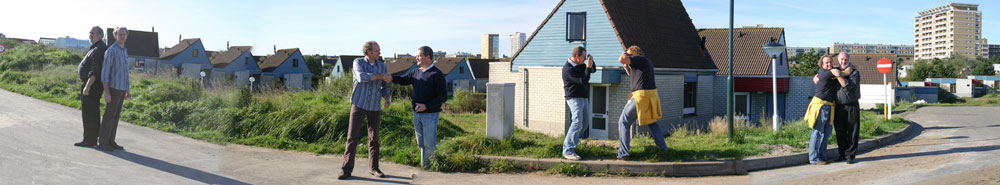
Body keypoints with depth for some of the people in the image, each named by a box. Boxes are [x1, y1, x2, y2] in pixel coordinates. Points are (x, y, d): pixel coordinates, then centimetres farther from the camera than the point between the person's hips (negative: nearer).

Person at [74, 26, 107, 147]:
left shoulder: (99, 49, -17)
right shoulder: (95, 48, 18)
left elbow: (95, 71, -25)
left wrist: (87, 86, -27)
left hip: (92, 84, -11)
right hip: (91, 85, 11)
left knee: (88, 112, -7)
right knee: (93, 112, 15)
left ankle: (89, 140, -4)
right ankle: (93, 139, 23)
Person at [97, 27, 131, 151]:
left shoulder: (125, 51, 15)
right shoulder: (111, 51, -13)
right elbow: (105, 72, -16)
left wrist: (127, 90, 20)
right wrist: (106, 92, -20)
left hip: (121, 89, 8)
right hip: (113, 88, -8)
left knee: (116, 115, 10)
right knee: (109, 115, -6)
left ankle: (110, 142, 16)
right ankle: (102, 143, 0)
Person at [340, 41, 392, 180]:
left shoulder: (382, 66, 7)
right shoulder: (358, 62, -2)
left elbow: (385, 86, 12)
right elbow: (361, 77, -22)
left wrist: (387, 99, -7)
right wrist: (381, 76, -20)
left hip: (375, 107, 3)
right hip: (359, 105, -3)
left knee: (374, 138, 7)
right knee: (352, 137, -6)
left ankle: (374, 168, 18)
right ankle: (347, 169, -3)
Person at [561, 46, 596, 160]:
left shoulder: (580, 65, 11)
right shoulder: (568, 69, -19)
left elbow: (593, 70, 22)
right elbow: (583, 82, -22)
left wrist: (591, 62, 3)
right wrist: (588, 67, -17)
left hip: (584, 98, 10)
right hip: (574, 98, -10)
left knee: (583, 124, 9)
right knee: (577, 123, -20)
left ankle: (571, 143, 18)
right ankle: (567, 151, -20)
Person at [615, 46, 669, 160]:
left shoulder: (639, 59, -9)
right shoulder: (648, 62, 19)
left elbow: (621, 59, -19)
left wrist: (624, 54, 1)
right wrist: (627, 67, 21)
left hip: (640, 95, -9)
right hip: (651, 95, 9)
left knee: (624, 122, 0)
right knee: (651, 122, 28)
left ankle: (623, 154, -5)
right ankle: (663, 149, 29)